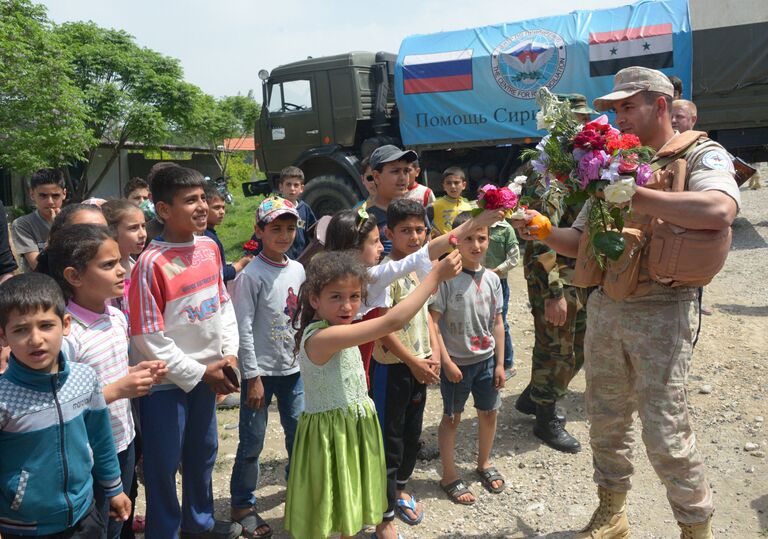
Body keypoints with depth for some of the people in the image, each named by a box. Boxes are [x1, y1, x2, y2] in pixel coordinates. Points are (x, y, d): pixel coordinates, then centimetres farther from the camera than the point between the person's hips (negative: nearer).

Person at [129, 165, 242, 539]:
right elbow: (149, 338, -18)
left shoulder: (209, 247, -1)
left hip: (206, 372, 7)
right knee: (164, 462, 8)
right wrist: (200, 373, -14)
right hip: (166, 379, -7)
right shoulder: (152, 263, -20)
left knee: (203, 451, 22)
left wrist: (228, 354, -1)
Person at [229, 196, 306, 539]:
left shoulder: (298, 270, 4)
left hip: (294, 368, 5)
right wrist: (253, 377, -15)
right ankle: (242, 505, 24)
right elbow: (244, 328, -14)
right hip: (261, 370, -5)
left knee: (300, 432, 14)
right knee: (253, 441, 5)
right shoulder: (251, 275, -13)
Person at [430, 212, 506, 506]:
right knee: (452, 417, 9)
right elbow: (432, 321, -16)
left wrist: (500, 363, 6)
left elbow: (497, 323, 7)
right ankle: (449, 475, 25)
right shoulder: (447, 278, -17)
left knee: (489, 413, 16)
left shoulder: (492, 279, 1)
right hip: (456, 361, -5)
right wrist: (447, 362, -16)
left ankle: (484, 464, 40)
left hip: (486, 359, 5)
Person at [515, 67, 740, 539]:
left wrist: (632, 195, -25)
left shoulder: (702, 154, -3)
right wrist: (545, 232, -4)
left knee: (665, 433, -2)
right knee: (606, 419, 15)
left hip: (661, 310, -6)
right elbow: (581, 241, 16)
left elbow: (720, 210, -27)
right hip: (604, 306, 6)